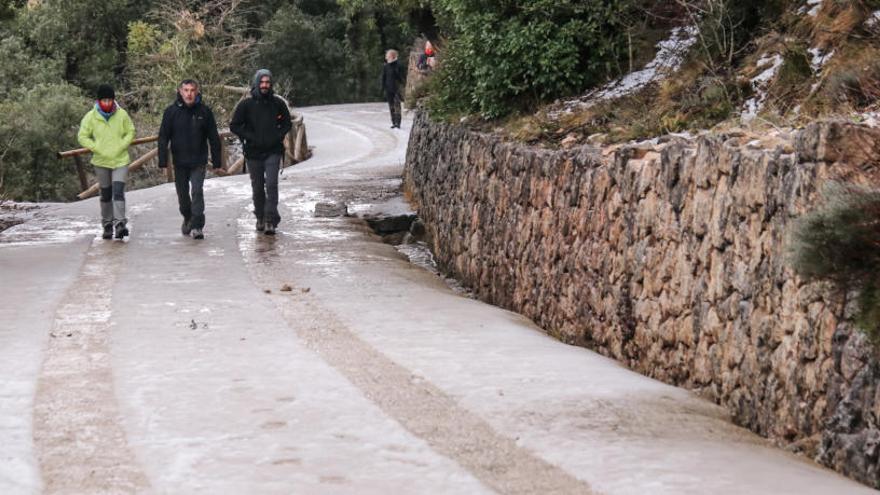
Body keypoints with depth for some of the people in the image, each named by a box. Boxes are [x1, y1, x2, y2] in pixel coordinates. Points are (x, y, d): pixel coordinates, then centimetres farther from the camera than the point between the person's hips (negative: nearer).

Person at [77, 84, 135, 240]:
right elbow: (82, 136, -1)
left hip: (120, 160, -1)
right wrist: (97, 148, -12)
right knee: (106, 194, 11)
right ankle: (107, 225, 23)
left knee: (118, 191, -16)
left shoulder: (122, 114, -3)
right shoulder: (91, 117, -5)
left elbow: (130, 132, 6)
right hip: (101, 162, 1)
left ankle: (120, 223, -19)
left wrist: (121, 146, -10)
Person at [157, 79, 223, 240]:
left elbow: (213, 137, 4)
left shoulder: (204, 111, -2)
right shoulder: (171, 111, -2)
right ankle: (188, 218, 37)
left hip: (198, 161, -2)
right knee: (182, 193, 13)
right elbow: (163, 137, 0)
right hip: (179, 161, 2)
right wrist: (163, 161, -6)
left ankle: (197, 226, -11)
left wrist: (216, 161, 2)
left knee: (197, 191, -13)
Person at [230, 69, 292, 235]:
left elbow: (287, 123, 13)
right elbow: (234, 125, 3)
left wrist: (278, 136, -4)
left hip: (273, 152, -1)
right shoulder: (246, 105, -2)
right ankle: (260, 218, 26)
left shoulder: (278, 103, 2)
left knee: (271, 184, -14)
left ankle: (270, 221, -14)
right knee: (257, 187, 9)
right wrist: (250, 137, -9)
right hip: (253, 153, 1)